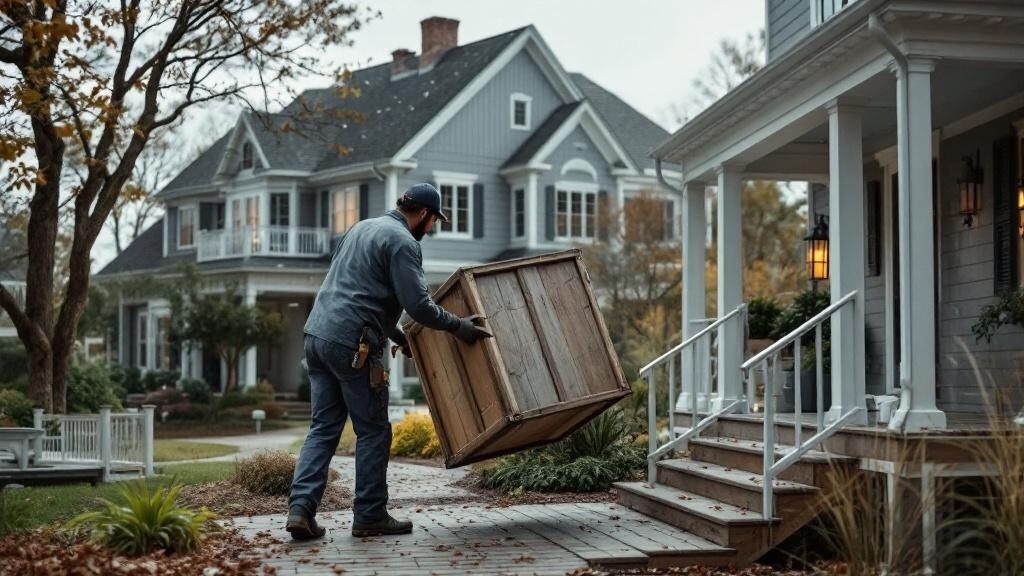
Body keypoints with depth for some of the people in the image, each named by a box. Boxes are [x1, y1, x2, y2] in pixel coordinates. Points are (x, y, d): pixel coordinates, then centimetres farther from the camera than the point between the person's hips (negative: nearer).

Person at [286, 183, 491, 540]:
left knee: (323, 428, 9)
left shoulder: (362, 228, 23)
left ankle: (301, 507, -2)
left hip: (317, 335, 8)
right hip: (353, 346, -8)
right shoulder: (403, 242, -6)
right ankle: (370, 516, 8)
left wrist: (398, 336, 32)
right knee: (373, 432, 3)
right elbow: (418, 305, -14)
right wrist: (458, 326, 0)